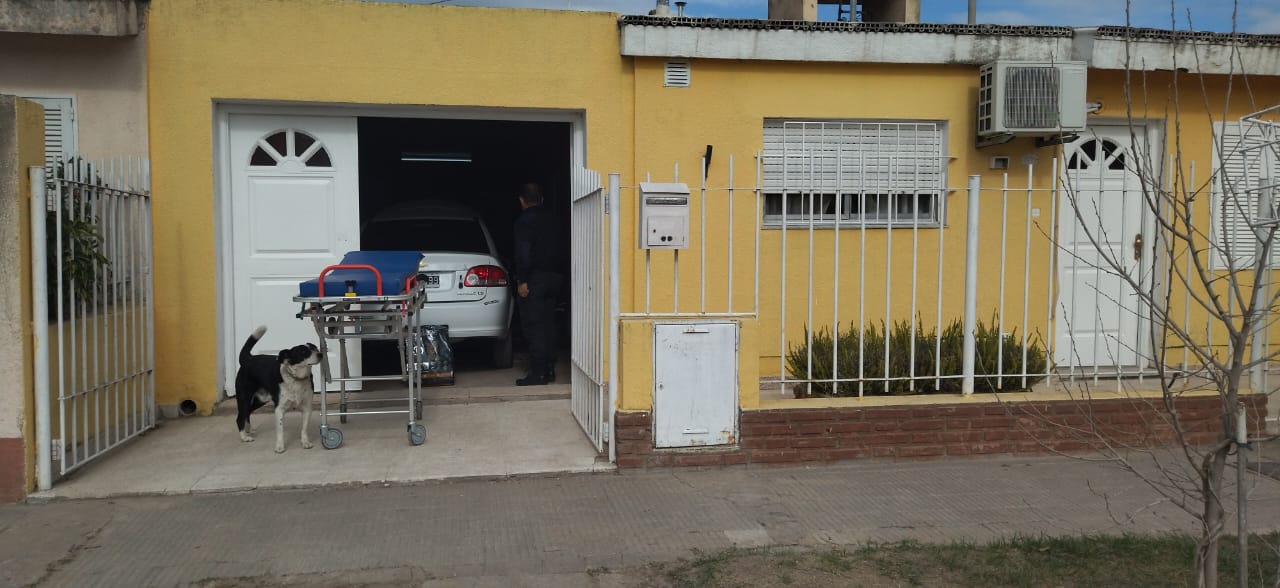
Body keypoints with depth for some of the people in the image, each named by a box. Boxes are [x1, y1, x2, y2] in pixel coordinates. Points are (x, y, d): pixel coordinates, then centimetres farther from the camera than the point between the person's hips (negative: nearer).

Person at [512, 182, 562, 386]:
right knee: (548, 324, 12)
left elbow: (523, 253, -18)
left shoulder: (524, 221, -10)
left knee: (533, 326, -5)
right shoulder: (552, 218, 13)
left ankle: (538, 372, -6)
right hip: (553, 275, 7)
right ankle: (549, 370, 16)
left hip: (534, 278, -7)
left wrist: (522, 280, -17)